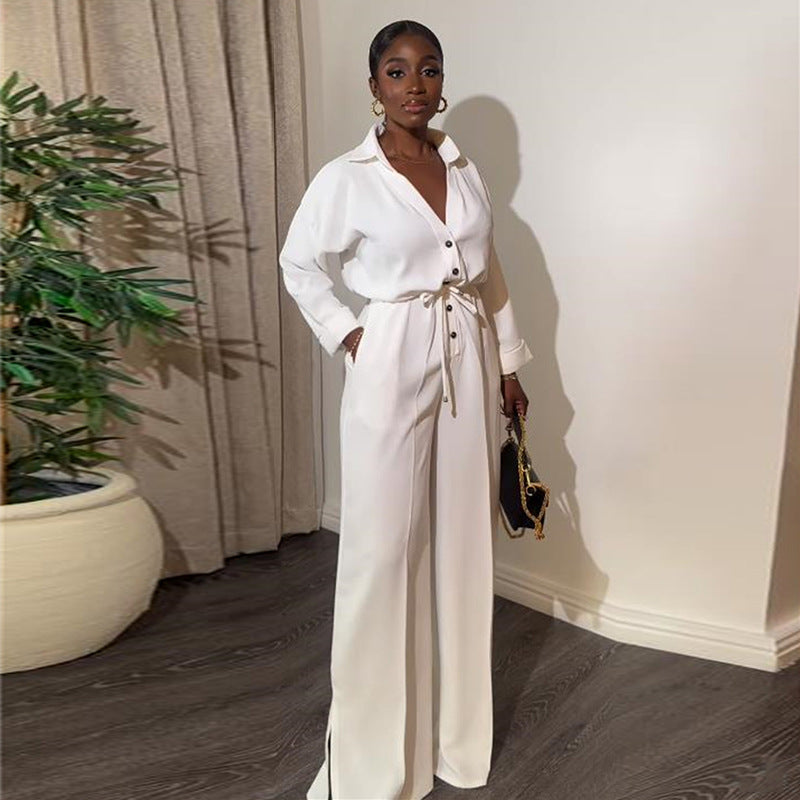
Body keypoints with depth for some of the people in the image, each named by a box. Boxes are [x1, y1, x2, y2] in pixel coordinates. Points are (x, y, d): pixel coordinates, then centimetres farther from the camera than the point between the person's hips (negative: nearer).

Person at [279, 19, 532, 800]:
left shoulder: (464, 169, 8)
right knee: (382, 545, 0)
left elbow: (490, 274, 14)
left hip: (468, 363, 5)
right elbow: (299, 265, 5)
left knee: (462, 537, 12)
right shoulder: (345, 177, -6)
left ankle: (455, 720, 32)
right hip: (391, 368, -5)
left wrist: (508, 365, 13)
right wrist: (345, 334, -6)